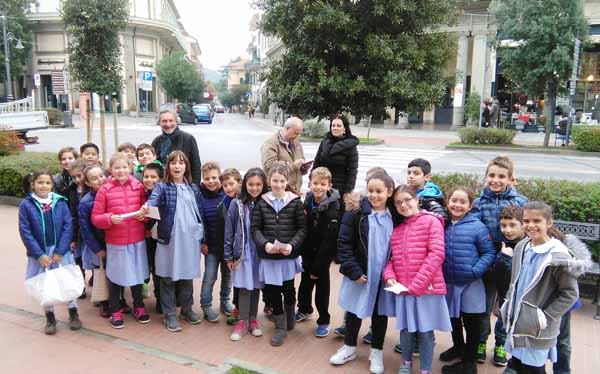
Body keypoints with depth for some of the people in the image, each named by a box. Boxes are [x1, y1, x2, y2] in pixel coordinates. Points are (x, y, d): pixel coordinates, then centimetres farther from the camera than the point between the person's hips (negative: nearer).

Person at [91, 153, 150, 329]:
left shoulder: (139, 187, -1)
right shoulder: (104, 190, -7)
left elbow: (146, 209, 10)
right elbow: (95, 218, -5)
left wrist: (144, 214, -11)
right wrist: (110, 218, -22)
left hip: (137, 240, 2)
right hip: (115, 242, -2)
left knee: (137, 274, 14)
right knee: (115, 276, 11)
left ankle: (139, 307, 34)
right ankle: (115, 311, 30)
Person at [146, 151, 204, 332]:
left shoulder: (194, 188, 9)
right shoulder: (162, 187, -2)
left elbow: (200, 213, 12)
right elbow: (153, 200, -22)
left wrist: (202, 238, 10)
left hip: (190, 239, 3)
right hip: (169, 240, -3)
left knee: (187, 276, 14)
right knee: (168, 278, 6)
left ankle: (186, 309, 30)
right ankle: (170, 314, 18)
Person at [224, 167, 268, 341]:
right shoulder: (236, 204, -5)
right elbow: (229, 231, -2)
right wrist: (228, 256, -1)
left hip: (261, 253, 2)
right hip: (242, 253, -1)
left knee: (256, 286, 11)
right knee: (244, 287, 1)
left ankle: (253, 319, 25)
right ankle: (242, 321, 14)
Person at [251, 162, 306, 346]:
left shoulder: (295, 202, -4)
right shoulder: (262, 202, 0)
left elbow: (302, 228, -3)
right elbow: (255, 228, 0)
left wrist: (292, 245, -18)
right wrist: (264, 243, -17)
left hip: (289, 254, -1)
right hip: (268, 255, 1)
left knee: (288, 288, 12)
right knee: (271, 290, 5)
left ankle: (290, 317, 42)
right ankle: (280, 326, 23)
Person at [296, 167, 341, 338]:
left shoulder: (333, 207, -21)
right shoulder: (308, 202, -3)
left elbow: (329, 239, -21)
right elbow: (303, 229, 2)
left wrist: (318, 266, -19)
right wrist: (303, 252, -6)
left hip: (323, 253, -5)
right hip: (308, 252, 5)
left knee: (322, 285, 6)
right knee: (305, 281, 21)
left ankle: (324, 321, 24)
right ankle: (304, 310, 44)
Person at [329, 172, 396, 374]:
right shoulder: (356, 213, -11)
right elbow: (344, 244, -10)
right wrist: (353, 271, -15)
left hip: (384, 275, 2)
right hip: (360, 274, -1)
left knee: (380, 313, 14)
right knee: (355, 310, 14)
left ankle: (377, 351, 32)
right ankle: (349, 347, 34)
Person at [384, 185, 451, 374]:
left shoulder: (431, 221, -5)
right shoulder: (397, 229, 12)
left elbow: (436, 254, -14)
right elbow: (391, 258, 15)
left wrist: (418, 284, -16)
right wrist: (389, 276, -7)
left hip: (426, 288, -4)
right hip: (403, 289, 4)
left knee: (425, 331, 6)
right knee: (405, 329, 14)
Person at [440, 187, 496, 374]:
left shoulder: (477, 226, -12)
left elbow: (489, 253, -9)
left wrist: (475, 271, -19)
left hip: (470, 284, -4)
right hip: (447, 283, 4)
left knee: (472, 324, 10)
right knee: (453, 319, 22)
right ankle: (458, 348, 46)